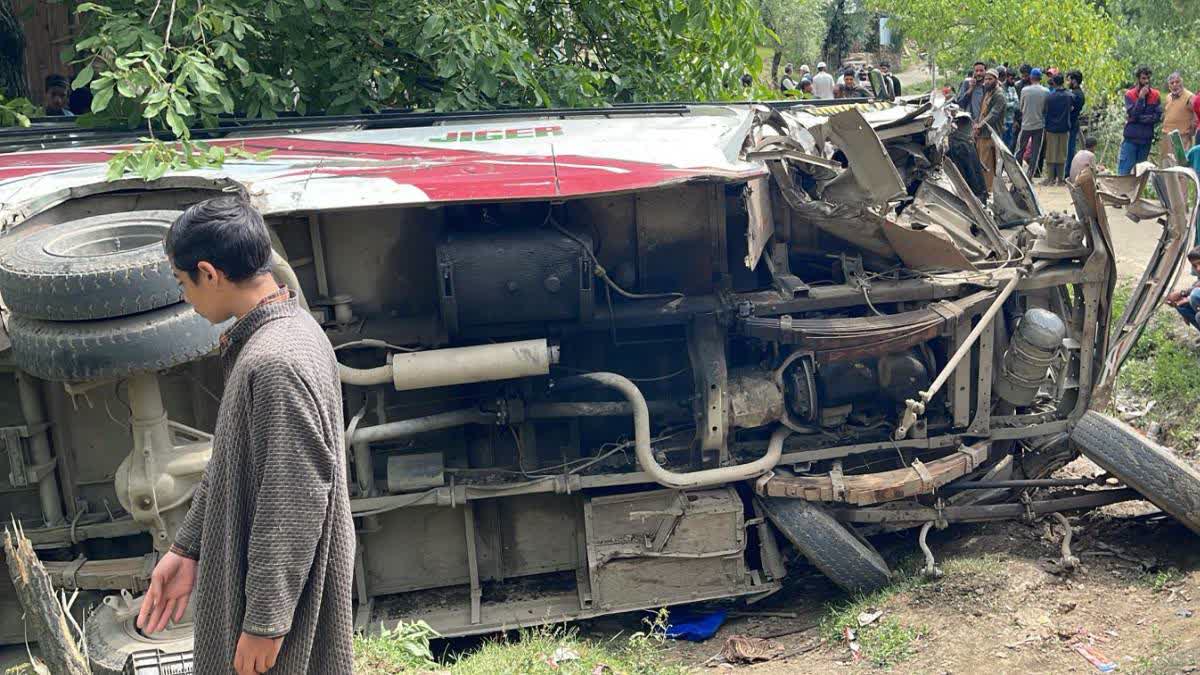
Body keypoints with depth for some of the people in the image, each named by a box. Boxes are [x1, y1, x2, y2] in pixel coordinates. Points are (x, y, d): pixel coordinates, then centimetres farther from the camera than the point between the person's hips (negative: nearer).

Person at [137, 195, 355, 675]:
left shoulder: (277, 364, -27)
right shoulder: (286, 328, 5)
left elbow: (294, 503, -26)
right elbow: (232, 462, 12)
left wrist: (265, 621, -20)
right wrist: (187, 548, 15)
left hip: (284, 580, -9)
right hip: (247, 565, 9)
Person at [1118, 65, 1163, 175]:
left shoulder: (1156, 95, 3)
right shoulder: (1129, 94, -3)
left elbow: (1158, 116, -4)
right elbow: (1133, 114, -15)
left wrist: (1140, 118, -11)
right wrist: (1141, 97, -20)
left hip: (1146, 138, 3)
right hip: (1131, 137, -3)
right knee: (1124, 170, -5)